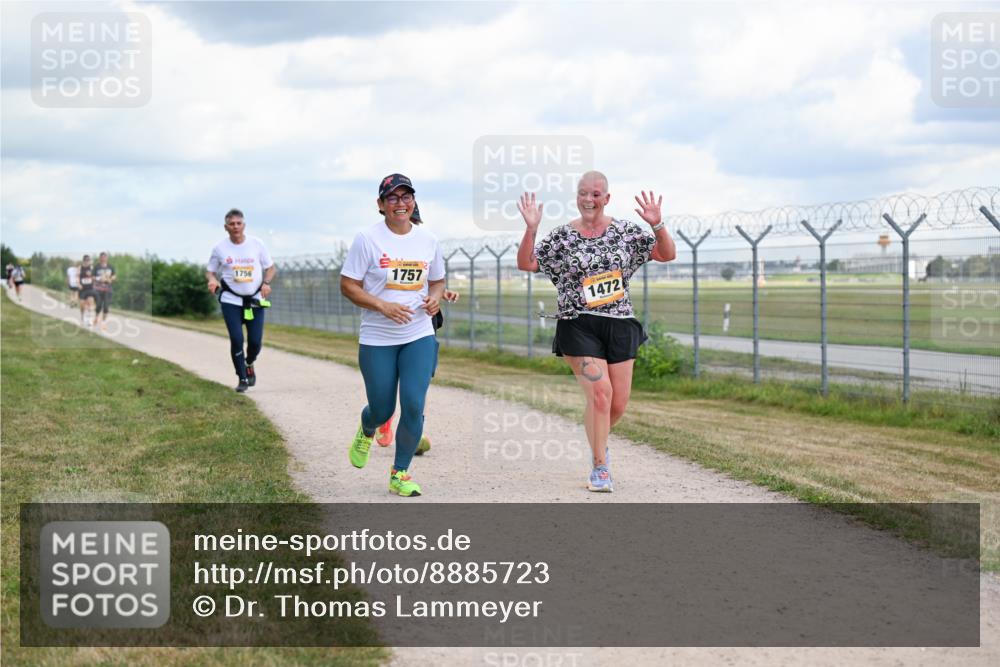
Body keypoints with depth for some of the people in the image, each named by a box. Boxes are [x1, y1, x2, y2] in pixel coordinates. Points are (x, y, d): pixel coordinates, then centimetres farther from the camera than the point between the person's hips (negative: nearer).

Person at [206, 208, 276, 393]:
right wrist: (212, 280, -15)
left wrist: (266, 282, -12)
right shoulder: (219, 248, -1)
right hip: (231, 300, -1)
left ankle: (249, 364, 32)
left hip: (255, 300, 1)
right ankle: (242, 379, 7)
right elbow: (210, 271, 9)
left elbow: (271, 267, 7)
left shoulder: (257, 244, 0)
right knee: (236, 339, -11)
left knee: (255, 341, -4)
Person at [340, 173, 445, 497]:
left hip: (419, 337, 2)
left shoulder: (428, 240, 4)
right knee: (382, 410, 6)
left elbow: (437, 280, 18)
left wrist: (434, 298, -5)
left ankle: (400, 473, 7)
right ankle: (366, 432, 45)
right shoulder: (367, 238, -7)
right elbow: (348, 286, -6)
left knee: (414, 405, -11)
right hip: (377, 340, -2)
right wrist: (383, 306, -20)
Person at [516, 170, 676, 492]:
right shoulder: (562, 237, 0)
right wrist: (531, 229, -16)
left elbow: (667, 254, 5)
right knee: (600, 392, -17)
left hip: (620, 325, 3)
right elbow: (525, 263, -3)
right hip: (579, 326, -3)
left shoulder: (625, 231, 5)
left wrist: (656, 224, -11)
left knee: (618, 404, 5)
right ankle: (600, 468, -3)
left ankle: (598, 439, 40)